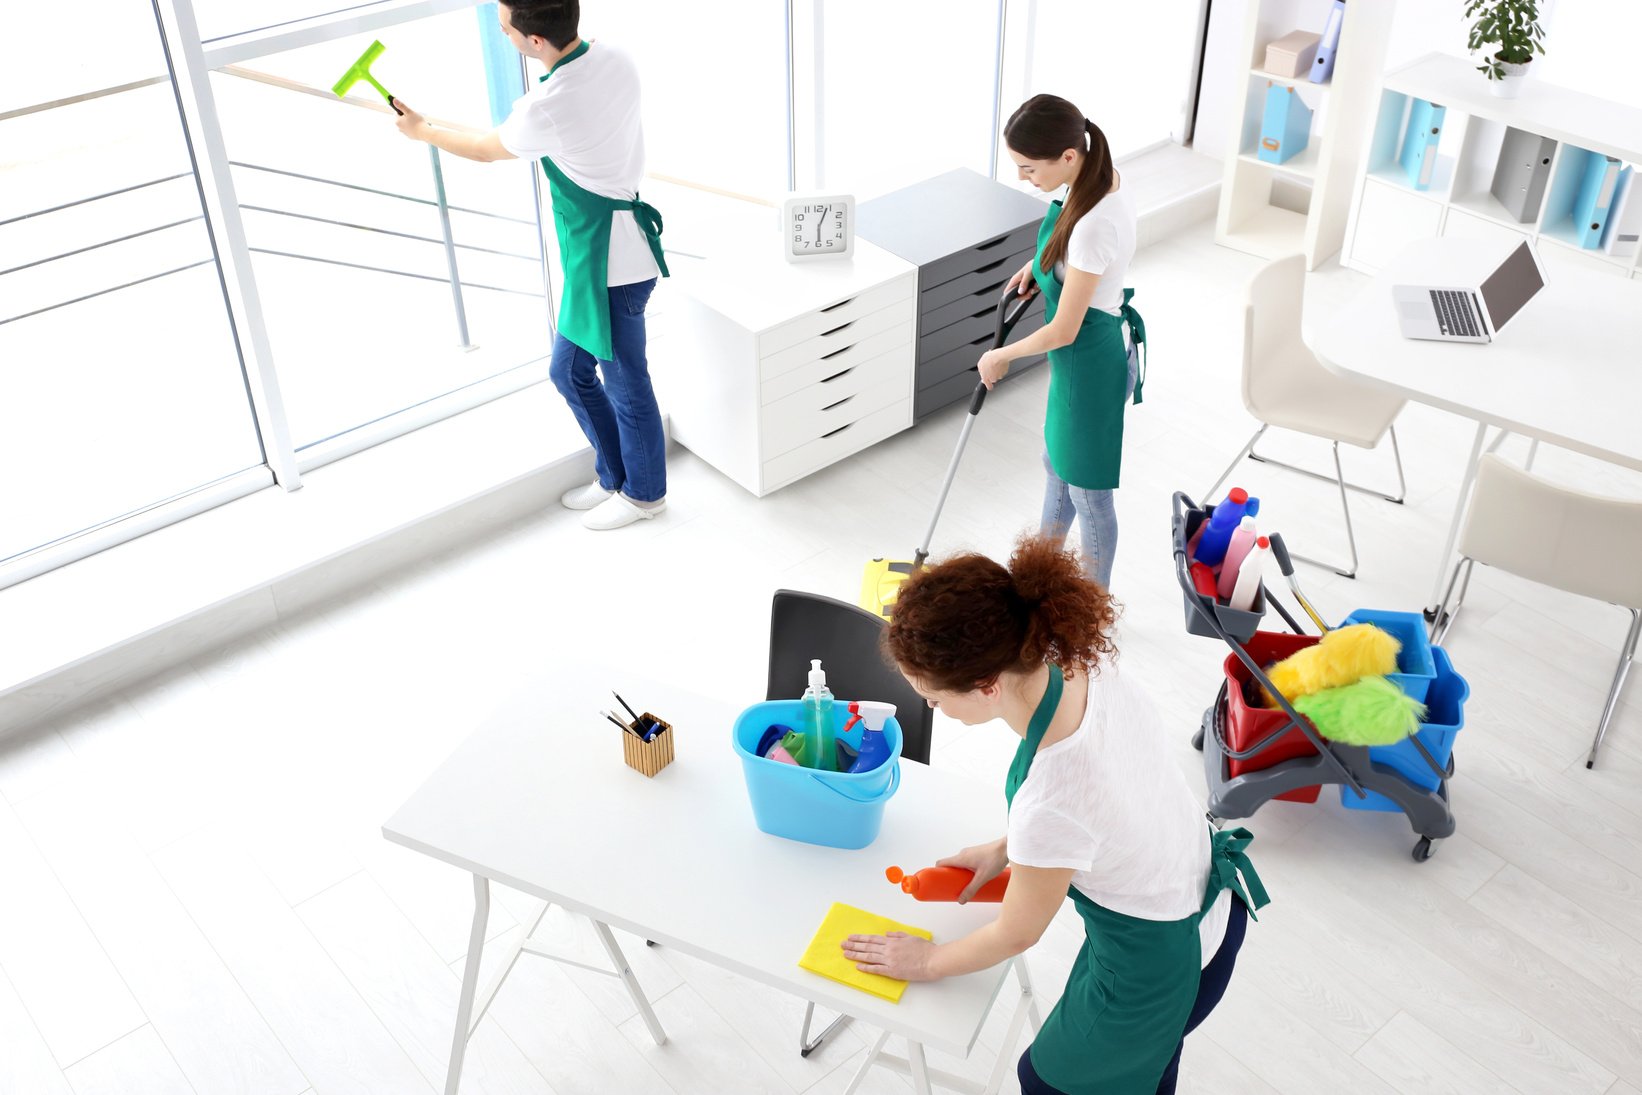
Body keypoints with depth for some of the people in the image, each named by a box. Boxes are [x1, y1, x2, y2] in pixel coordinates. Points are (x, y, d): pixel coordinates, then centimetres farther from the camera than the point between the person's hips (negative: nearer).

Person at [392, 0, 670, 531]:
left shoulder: (547, 109, -25)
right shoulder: (616, 58, -4)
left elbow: (485, 150, -3)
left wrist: (421, 132, 13)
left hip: (608, 262, -9)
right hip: (593, 257, 9)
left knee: (626, 383, 7)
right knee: (569, 372, 19)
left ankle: (644, 493, 26)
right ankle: (614, 477, 34)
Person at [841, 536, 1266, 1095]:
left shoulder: (1049, 806, -41)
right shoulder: (1085, 664, -22)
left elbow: (1016, 934, -19)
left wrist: (929, 961, 0)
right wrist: (1005, 848, 9)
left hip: (1160, 971, -6)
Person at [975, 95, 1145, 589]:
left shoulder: (1095, 225, -36)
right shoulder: (1100, 177, -9)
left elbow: (1063, 331, -28)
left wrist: (1000, 356, -12)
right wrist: (1039, 263, 3)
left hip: (1090, 363, -10)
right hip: (1086, 349, 10)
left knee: (1088, 491, 11)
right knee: (1057, 461, 28)